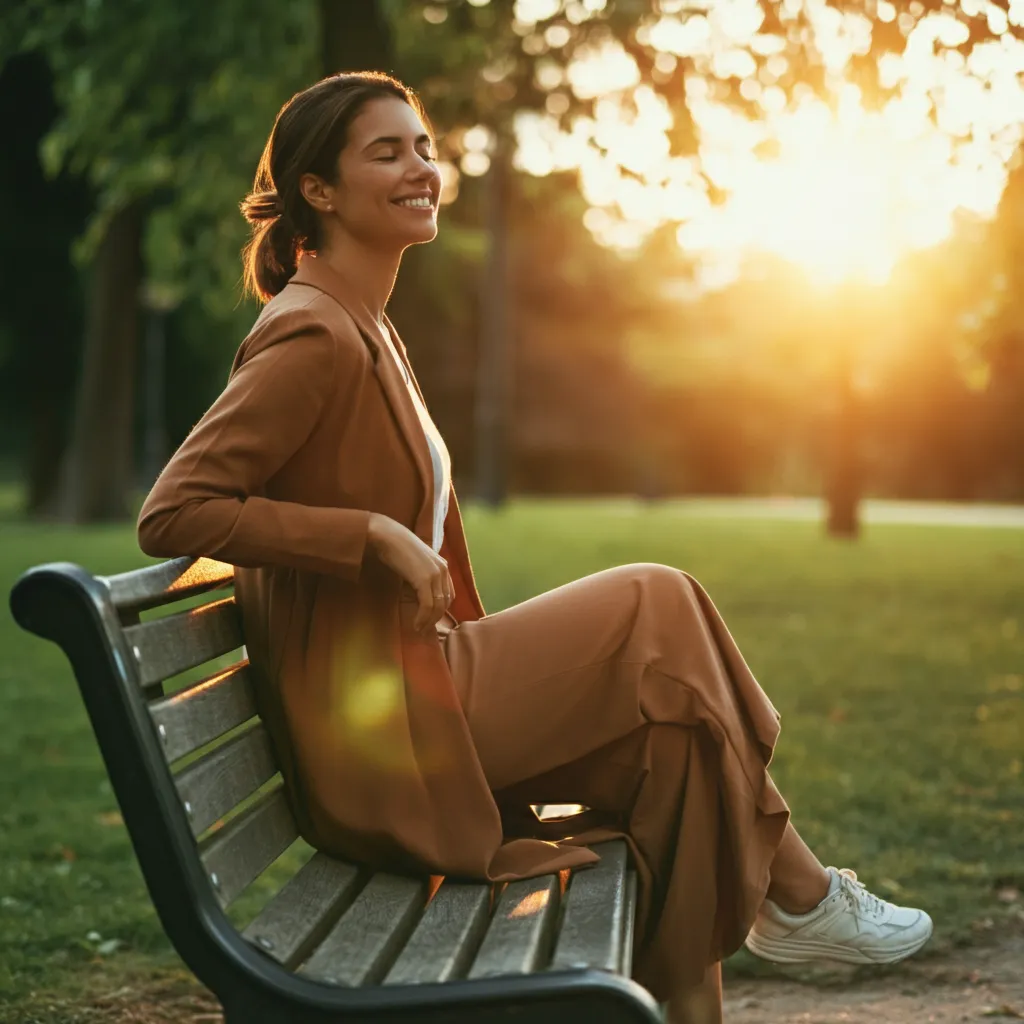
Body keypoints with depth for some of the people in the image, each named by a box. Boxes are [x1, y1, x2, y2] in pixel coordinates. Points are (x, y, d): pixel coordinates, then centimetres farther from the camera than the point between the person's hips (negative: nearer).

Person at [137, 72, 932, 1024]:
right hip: (374, 724, -9)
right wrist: (373, 534, -22)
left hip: (410, 683, 9)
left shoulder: (368, 331, 15)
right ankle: (796, 896, 8)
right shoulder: (313, 337, -16)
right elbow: (172, 512, -21)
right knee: (657, 611, -7)